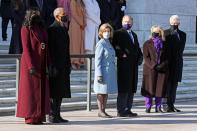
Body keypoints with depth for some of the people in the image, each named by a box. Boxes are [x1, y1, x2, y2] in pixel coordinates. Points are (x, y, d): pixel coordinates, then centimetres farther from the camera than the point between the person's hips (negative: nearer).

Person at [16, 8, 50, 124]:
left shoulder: (42, 29, 12)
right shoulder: (26, 29, -8)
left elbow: (46, 48, 12)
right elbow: (26, 48, -14)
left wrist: (48, 64, 7)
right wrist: (31, 66, -21)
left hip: (41, 64, 7)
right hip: (30, 63, -7)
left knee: (41, 90, 7)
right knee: (31, 90, -4)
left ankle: (38, 116, 12)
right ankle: (30, 117, 0)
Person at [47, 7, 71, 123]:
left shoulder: (64, 29, 16)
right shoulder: (52, 29, -12)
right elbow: (51, 49, -17)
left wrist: (68, 64, 16)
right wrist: (53, 66, -20)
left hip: (63, 66, 9)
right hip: (55, 66, -9)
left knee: (60, 92, 11)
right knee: (55, 92, -5)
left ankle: (57, 115, 16)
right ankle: (52, 115, 1)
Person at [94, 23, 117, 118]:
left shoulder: (109, 43, 13)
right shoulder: (100, 44, -11)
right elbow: (97, 60, -14)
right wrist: (99, 74, -19)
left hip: (110, 72, 8)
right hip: (103, 72, -8)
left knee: (106, 92, 11)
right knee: (101, 92, -1)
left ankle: (103, 110, 17)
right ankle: (100, 111, 4)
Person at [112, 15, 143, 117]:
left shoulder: (134, 35, 23)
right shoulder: (118, 33, -2)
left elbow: (137, 49, 28)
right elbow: (114, 46, -13)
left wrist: (140, 57, 11)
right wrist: (121, 54, -20)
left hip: (133, 65, 8)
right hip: (124, 64, -8)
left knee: (132, 88, 8)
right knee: (123, 88, -7)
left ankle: (127, 109, 14)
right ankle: (121, 110, -4)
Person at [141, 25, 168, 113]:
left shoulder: (163, 44, 10)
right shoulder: (147, 44, 3)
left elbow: (167, 57, 9)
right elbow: (146, 57, -4)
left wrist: (163, 65, -9)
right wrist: (153, 66, -16)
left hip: (162, 69, 2)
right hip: (150, 69, -2)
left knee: (160, 88, 2)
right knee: (149, 89, -2)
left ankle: (158, 107, 10)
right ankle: (148, 107, 5)